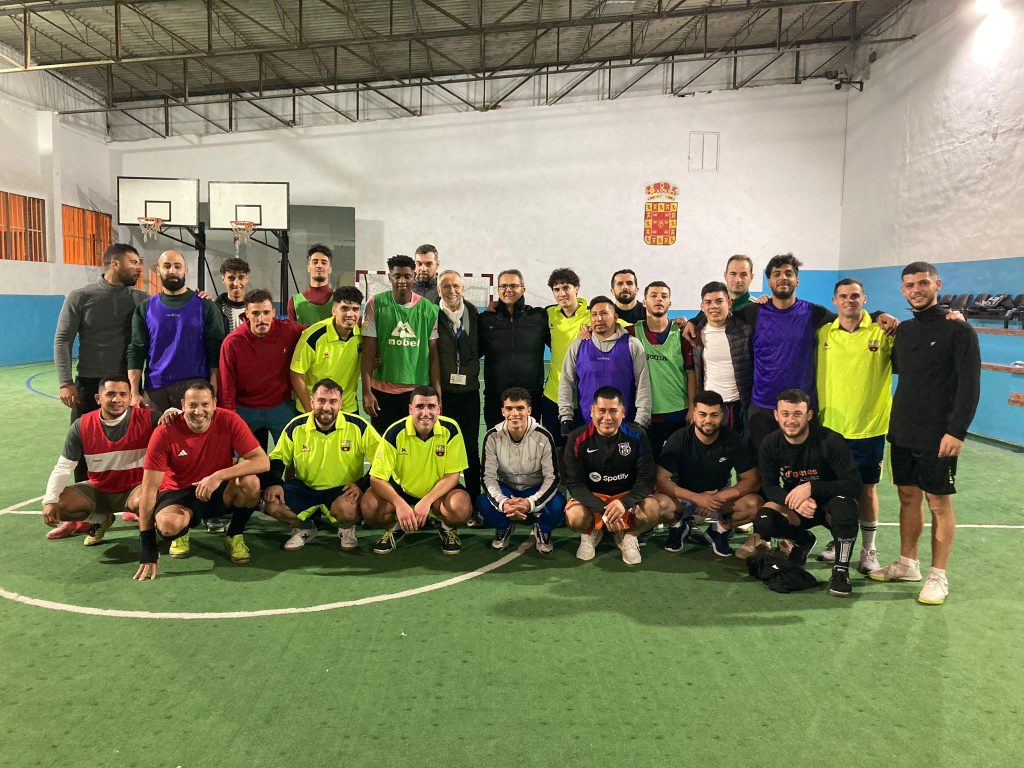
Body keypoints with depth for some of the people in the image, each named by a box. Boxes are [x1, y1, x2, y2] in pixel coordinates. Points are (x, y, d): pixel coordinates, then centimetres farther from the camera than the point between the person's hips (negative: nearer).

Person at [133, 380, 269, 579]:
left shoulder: (229, 421, -18)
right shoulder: (165, 433, -19)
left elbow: (262, 461, -23)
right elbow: (149, 488, -18)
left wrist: (219, 476, -35)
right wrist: (147, 548, -20)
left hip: (220, 492, 1)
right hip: (179, 493, -1)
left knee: (250, 482, -30)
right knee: (168, 525, -34)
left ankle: (234, 537, -1)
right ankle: (182, 535, 8)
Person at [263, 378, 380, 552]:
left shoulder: (358, 426, -13)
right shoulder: (296, 427, -5)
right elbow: (277, 458, 7)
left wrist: (362, 485, -20)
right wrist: (274, 483, -12)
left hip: (344, 490, -3)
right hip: (304, 487, 4)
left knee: (348, 510, -36)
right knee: (271, 503, -18)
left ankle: (347, 529, 5)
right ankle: (305, 527, 14)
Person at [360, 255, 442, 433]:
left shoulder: (429, 309, 3)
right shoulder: (376, 304, -1)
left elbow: (433, 354, 5)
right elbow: (368, 351, -1)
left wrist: (437, 394, 1)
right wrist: (366, 392, -6)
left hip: (418, 390, 1)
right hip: (382, 390, 0)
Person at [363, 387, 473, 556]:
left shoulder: (451, 430, -19)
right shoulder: (395, 432, -20)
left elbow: (452, 475, -15)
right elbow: (377, 478, -19)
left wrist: (426, 501, -28)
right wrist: (400, 504, -35)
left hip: (439, 491, 0)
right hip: (401, 489, 1)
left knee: (461, 508, -32)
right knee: (370, 508, -27)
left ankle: (448, 529, 6)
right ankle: (394, 528, 10)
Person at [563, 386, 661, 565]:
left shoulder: (638, 437, -10)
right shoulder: (577, 439, -13)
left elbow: (647, 479, -12)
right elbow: (574, 483, -14)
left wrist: (625, 502, -33)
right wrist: (602, 510, -30)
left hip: (627, 495, 1)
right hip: (591, 497, -1)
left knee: (653, 510, -30)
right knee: (574, 517, -33)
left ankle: (628, 536, 5)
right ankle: (590, 534, 7)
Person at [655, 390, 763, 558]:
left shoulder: (734, 441, -11)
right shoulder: (678, 440, -15)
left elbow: (753, 480, -13)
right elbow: (660, 481, -21)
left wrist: (719, 497, -28)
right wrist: (697, 498, -32)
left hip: (721, 497, 1)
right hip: (684, 496, -1)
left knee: (754, 504, -27)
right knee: (660, 504, -34)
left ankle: (719, 530, 4)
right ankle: (678, 526, 4)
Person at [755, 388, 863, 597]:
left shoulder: (830, 441, -22)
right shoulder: (771, 444, -11)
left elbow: (854, 485, -25)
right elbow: (769, 487, -9)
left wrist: (811, 487, -37)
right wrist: (794, 500, -30)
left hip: (829, 504, -3)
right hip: (795, 509, 3)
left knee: (844, 502, -37)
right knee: (763, 520, -25)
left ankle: (841, 570, -17)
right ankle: (802, 540, 11)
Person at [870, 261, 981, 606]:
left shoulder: (959, 330, -8)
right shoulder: (903, 330, 11)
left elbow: (970, 385, -13)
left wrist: (956, 430, -20)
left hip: (938, 436, -6)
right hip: (902, 432, 6)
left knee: (939, 503, 2)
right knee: (908, 496, 13)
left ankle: (938, 576, 12)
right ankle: (907, 564, 25)